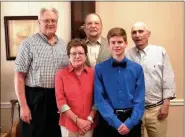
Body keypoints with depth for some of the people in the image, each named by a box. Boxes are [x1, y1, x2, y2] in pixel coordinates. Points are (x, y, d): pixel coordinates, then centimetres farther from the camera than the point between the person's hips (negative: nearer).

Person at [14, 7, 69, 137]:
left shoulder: (63, 44, 8)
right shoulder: (29, 43, -7)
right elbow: (19, 76, -10)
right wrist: (23, 106, -13)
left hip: (58, 97, 5)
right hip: (35, 97, -4)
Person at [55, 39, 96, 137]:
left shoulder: (93, 73, 1)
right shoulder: (61, 74, -3)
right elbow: (60, 101, -7)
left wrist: (90, 119, -8)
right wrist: (77, 120, -11)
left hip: (88, 125, 1)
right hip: (68, 124, -1)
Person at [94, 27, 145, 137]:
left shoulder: (137, 68, -2)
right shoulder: (100, 69, -6)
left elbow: (140, 100, -3)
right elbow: (99, 99, -8)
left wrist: (130, 123, -13)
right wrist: (116, 122, -14)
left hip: (132, 122, 1)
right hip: (108, 121, -1)